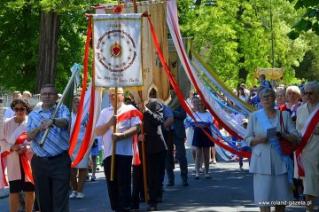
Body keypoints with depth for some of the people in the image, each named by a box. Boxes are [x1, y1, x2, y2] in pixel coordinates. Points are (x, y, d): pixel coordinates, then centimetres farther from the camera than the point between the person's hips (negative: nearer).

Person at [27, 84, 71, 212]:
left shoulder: (62, 109, 4)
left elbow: (65, 122, -19)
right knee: (43, 199, 8)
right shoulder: (33, 114, 12)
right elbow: (29, 137, 3)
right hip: (39, 162, 3)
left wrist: (53, 121, -40)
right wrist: (39, 128, -17)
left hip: (60, 161, -3)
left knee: (60, 199, -6)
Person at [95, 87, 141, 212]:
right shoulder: (104, 112, 18)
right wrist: (109, 123, -8)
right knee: (111, 184, 6)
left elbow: (136, 128, -6)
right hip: (108, 153, 4)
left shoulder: (130, 109, 6)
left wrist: (121, 135, -19)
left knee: (124, 184, -8)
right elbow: (97, 132, 10)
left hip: (124, 152, -4)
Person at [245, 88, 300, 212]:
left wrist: (283, 135, -16)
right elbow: (248, 139, 7)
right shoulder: (254, 116, 8)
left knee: (281, 198, 5)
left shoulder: (284, 115, 8)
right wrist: (258, 139, -14)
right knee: (264, 198, -8)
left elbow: (295, 137, 5)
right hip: (262, 161, -1)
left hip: (280, 161, 1)